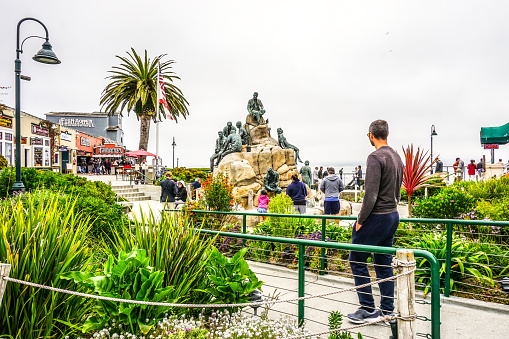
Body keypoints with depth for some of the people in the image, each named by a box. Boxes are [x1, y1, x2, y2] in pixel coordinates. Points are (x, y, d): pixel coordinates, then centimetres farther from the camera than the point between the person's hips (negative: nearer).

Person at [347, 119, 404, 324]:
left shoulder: (376, 158, -16)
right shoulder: (397, 157, 12)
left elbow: (371, 194, -22)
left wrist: (360, 220, -14)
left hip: (376, 217, -9)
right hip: (393, 216, 9)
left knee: (357, 261, 2)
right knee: (384, 264, 15)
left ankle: (369, 310, 8)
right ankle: (388, 310, 23)